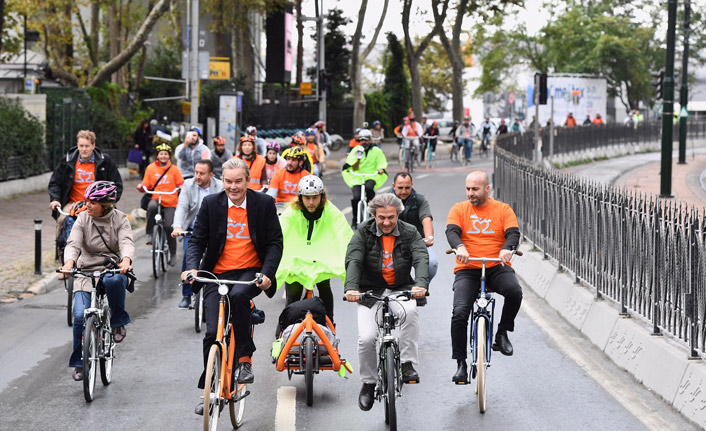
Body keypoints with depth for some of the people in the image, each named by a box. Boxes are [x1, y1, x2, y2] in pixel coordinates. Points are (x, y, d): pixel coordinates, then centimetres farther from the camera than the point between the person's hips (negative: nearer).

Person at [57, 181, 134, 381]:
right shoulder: (83, 219, -3)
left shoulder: (120, 219, -4)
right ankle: (79, 363, 3)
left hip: (113, 270, -1)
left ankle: (118, 321, -11)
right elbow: (73, 243, -16)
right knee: (80, 315, -17)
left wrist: (126, 260, -43)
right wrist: (69, 263, -39)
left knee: (114, 280, -39)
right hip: (87, 272, 1)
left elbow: (127, 242, -20)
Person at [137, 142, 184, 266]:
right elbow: (146, 185, 10)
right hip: (155, 199, 0)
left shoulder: (174, 169, 6)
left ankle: (173, 254, 6)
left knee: (169, 227, -12)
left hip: (170, 203, 0)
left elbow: (181, 183, 7)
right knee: (151, 206, -37)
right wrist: (141, 187, -12)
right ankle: (149, 234, -22)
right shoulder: (151, 168, 8)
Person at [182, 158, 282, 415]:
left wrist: (267, 274, -17)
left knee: (238, 295, -36)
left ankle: (245, 358, -20)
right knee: (212, 333, -7)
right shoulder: (211, 204, 2)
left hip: (250, 273, -2)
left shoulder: (264, 204, -1)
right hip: (217, 275, 2)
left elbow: (275, 243, -2)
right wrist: (192, 267, -15)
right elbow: (197, 240, 4)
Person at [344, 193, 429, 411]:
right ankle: (368, 383, 8)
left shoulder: (410, 233, -4)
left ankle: (408, 364, -23)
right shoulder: (363, 233, -5)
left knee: (410, 311, -35)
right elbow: (353, 260, -19)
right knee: (366, 338, -16)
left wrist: (421, 284, -40)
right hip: (370, 292, 0)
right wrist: (351, 287, -39)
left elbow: (421, 259, -19)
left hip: (400, 290, 0)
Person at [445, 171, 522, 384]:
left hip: (497, 268, 0)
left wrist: (507, 249, -29)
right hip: (467, 269, 0)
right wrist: (459, 247, -31)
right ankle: (461, 364, -7)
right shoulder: (459, 209, 8)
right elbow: (452, 231, -8)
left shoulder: (503, 209, 7)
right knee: (459, 313, -17)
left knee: (514, 291, -31)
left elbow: (513, 233, -6)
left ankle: (502, 333, -6)